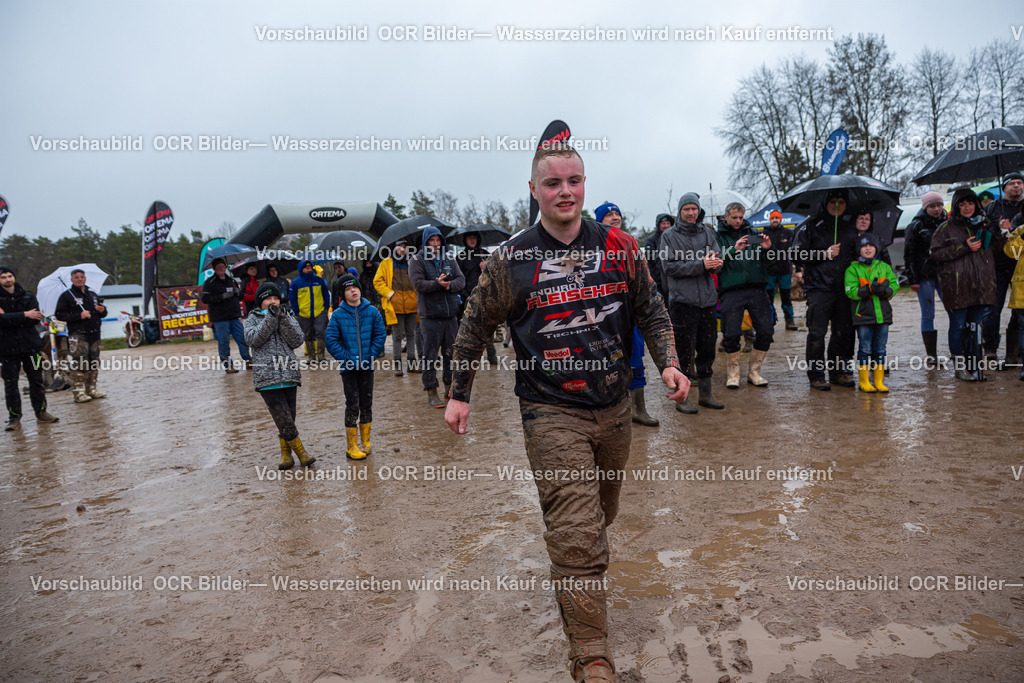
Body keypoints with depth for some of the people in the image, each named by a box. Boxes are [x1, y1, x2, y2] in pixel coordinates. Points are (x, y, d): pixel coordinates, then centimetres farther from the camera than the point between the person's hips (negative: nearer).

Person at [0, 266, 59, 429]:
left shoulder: (28, 296, 6)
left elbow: (35, 319, -7)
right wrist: (24, 315, -18)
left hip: (30, 344, 2)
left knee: (37, 380, 8)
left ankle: (41, 412, 20)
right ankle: (14, 418, 12)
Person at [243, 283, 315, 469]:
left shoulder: (288, 317, 14)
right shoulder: (252, 319, 9)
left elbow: (297, 341, -1)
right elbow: (253, 340, -11)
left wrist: (284, 318, -11)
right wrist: (270, 318, -15)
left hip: (289, 375, 3)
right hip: (266, 377, -3)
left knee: (287, 419, 8)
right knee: (284, 419, -9)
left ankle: (286, 453, 22)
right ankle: (301, 452, 3)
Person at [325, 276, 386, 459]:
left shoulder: (371, 311, -1)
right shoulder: (337, 315, -6)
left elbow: (380, 334, 4)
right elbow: (331, 341, -5)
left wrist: (371, 355, -5)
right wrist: (346, 359, -11)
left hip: (367, 366, 2)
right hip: (348, 368, -2)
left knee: (367, 404, 10)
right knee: (352, 405, -1)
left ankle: (365, 442, 25)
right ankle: (352, 446, 10)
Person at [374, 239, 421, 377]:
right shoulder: (386, 263, 4)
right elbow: (377, 281, 0)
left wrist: (417, 295, 5)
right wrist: (389, 293, -11)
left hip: (411, 305, 4)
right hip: (395, 306, -3)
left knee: (411, 334, 10)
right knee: (397, 335, 1)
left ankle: (412, 362, 18)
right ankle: (397, 364, 7)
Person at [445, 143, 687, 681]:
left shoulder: (619, 248, 1)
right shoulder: (512, 260, -7)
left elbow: (650, 310, 11)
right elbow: (475, 326, 4)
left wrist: (668, 363, -4)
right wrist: (459, 394, 7)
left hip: (614, 409, 5)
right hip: (552, 414, -4)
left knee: (600, 516, 23)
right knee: (577, 536, -9)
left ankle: (572, 560, 55)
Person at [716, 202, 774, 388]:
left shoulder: (753, 233, 15)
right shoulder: (718, 237, 7)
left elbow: (768, 262, 13)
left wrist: (767, 249, -7)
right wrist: (733, 251, -23)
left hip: (756, 288, 3)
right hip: (731, 291, -3)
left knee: (766, 331, -1)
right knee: (731, 333, -7)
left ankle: (754, 371, 15)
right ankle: (733, 371, 14)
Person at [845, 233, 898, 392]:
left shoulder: (885, 267, 12)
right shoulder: (853, 269, 0)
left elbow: (895, 285, 5)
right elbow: (851, 291, -10)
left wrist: (884, 290, -16)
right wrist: (869, 290, -24)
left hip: (882, 314, 4)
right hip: (863, 315, -4)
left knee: (880, 348, 9)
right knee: (865, 349, 0)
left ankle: (879, 381, 17)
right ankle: (864, 382, 9)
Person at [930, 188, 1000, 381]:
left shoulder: (984, 224, 15)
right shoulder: (946, 228, 1)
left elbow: (999, 247, 21)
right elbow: (936, 253, -8)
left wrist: (1004, 232, 2)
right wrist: (964, 247, -14)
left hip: (982, 285, 4)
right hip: (957, 287, -4)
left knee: (975, 326, 8)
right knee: (958, 326, 2)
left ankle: (974, 365, 17)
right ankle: (959, 366, 13)